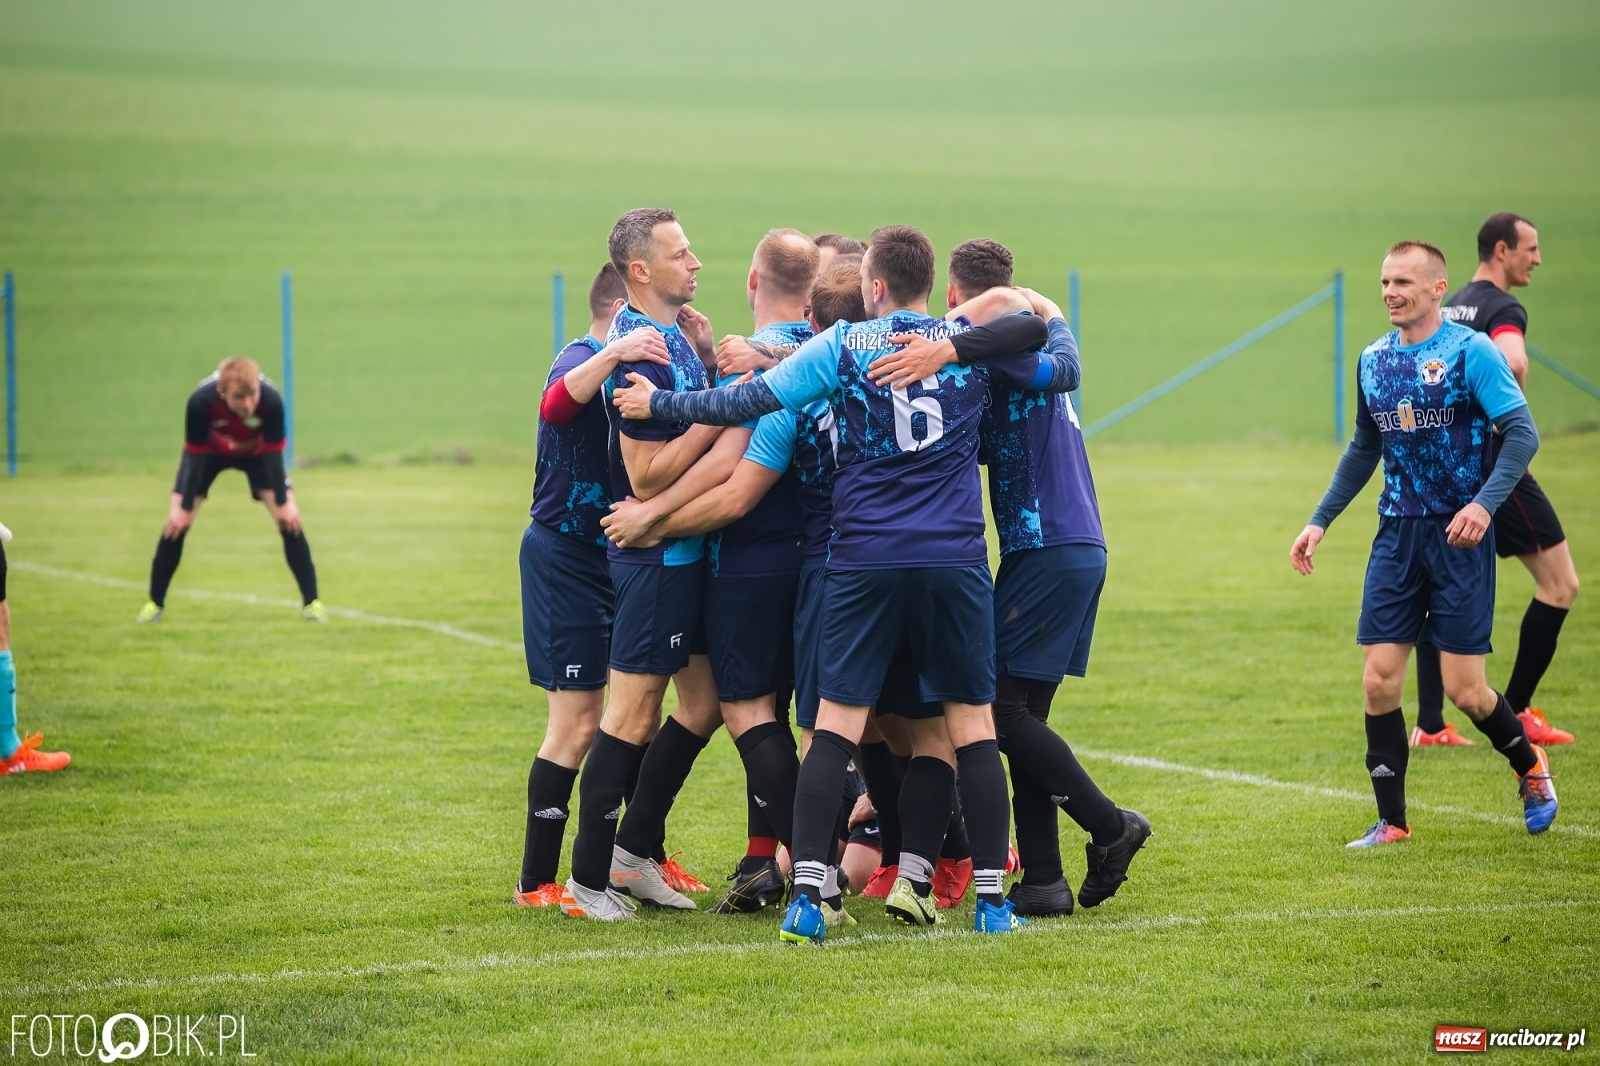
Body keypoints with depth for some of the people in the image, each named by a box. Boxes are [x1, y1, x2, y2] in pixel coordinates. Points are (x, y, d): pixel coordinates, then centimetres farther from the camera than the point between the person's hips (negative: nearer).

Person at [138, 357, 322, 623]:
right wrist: (185, 508, -21)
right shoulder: (200, 402, -39)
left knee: (290, 521, -13)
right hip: (210, 451, 0)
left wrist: (283, 504, -20)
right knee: (176, 522, -9)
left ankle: (311, 603, -4)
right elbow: (195, 455, -27)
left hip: (257, 452, 0)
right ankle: (155, 604, 6)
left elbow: (274, 453, -25)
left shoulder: (271, 401, -39)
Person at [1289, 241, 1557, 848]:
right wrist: (1319, 522, 18)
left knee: (1464, 688, -5)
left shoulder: (1470, 352, -9)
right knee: (1379, 681, -4)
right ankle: (1391, 824, 5)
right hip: (1397, 535, 5)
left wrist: (1484, 503, -29)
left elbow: (1522, 434, -14)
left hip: (1459, 534, -5)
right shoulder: (1374, 361, 10)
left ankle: (1530, 768, 24)